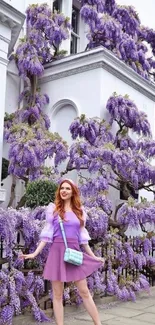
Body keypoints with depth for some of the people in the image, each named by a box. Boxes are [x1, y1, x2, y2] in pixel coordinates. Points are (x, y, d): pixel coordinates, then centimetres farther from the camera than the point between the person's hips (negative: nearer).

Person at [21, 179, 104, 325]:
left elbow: (82, 236, 14)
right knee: (57, 295, 3)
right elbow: (47, 233, 2)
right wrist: (35, 253, -6)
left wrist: (93, 256, 14)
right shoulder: (53, 208, 3)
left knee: (84, 292, 6)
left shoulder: (79, 211, 10)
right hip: (57, 251, -2)